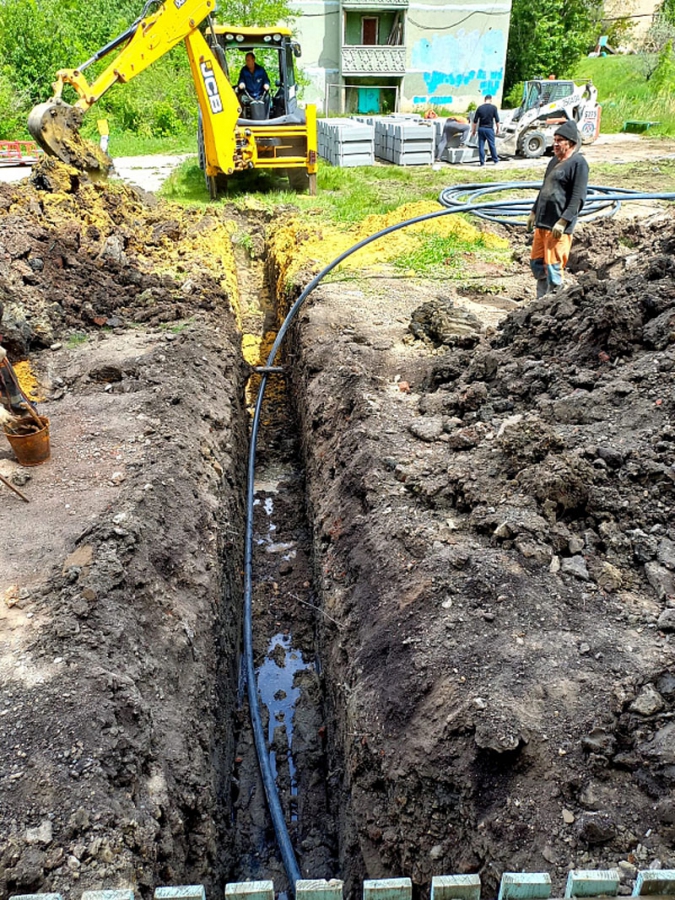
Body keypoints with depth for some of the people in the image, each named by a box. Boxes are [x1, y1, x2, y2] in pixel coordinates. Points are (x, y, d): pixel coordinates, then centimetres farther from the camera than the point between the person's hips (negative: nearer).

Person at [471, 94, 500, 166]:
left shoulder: (480, 108, 1)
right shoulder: (493, 107, -4)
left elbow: (475, 120, 1)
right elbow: (497, 120, -3)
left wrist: (473, 130, 9)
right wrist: (497, 129, 9)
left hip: (481, 128, 2)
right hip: (489, 129, -2)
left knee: (481, 146, 5)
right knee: (492, 145, 9)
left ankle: (482, 162, 3)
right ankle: (495, 160, 20)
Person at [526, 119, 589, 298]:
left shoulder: (578, 163, -9)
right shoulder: (555, 160, 17)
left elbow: (578, 198, -15)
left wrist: (563, 222, -21)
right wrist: (534, 212, 24)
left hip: (558, 227, -9)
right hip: (542, 223, 9)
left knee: (553, 267, -6)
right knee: (536, 263, 13)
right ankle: (542, 300, 24)